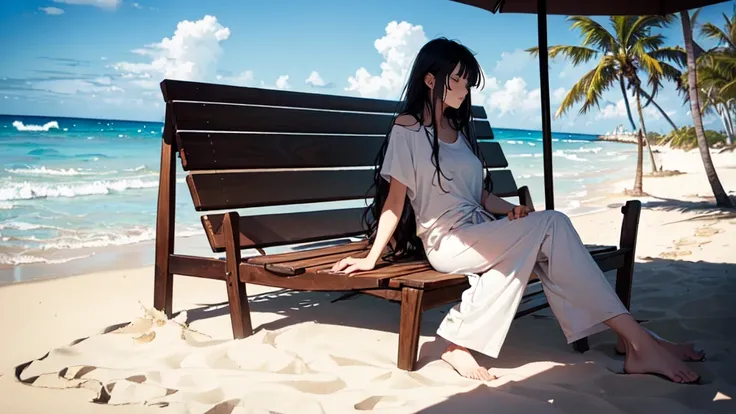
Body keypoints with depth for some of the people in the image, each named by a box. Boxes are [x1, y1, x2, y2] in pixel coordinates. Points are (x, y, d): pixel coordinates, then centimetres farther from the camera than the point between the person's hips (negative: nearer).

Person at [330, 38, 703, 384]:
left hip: (480, 233, 7)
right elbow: (395, 198, -4)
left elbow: (479, 194, 17)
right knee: (550, 225, -23)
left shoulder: (459, 130, 20)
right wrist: (371, 258, -9)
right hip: (447, 241, -7)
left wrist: (511, 209, -3)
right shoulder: (407, 129, -2)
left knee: (532, 249, -26)